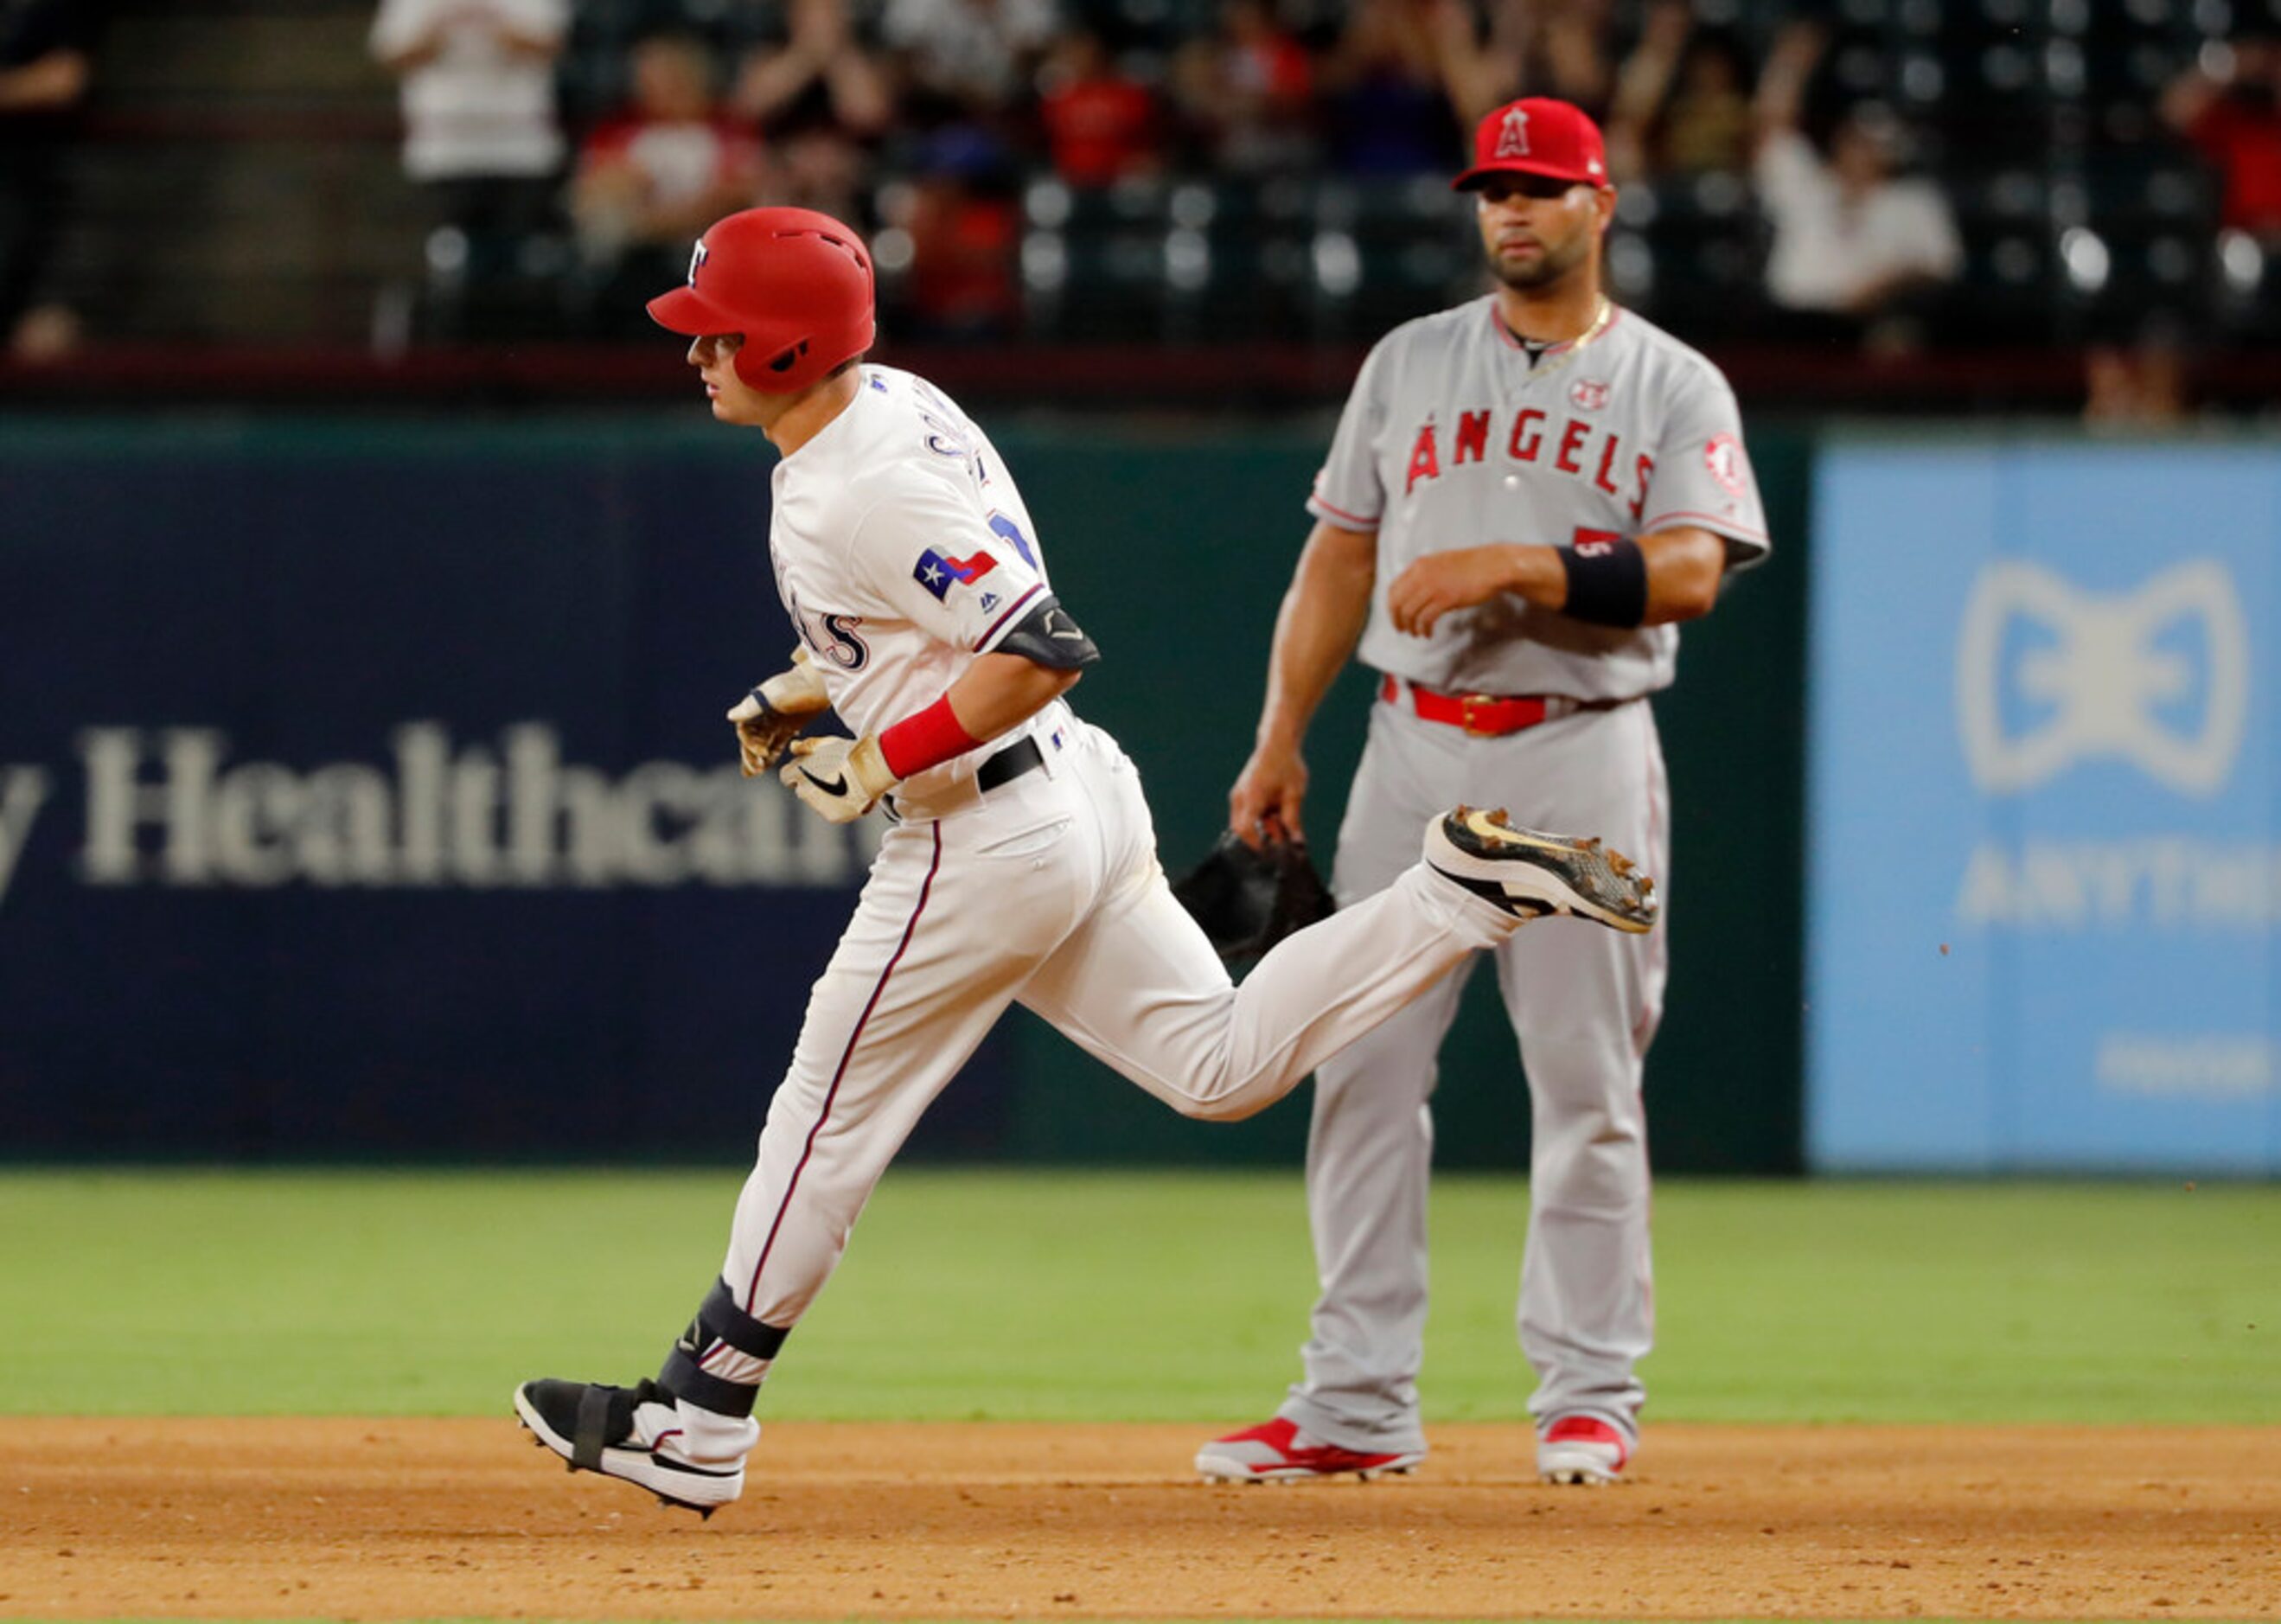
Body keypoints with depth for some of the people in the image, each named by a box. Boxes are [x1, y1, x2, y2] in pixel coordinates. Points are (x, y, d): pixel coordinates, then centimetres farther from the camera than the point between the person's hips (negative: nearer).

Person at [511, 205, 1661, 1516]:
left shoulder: (861, 497, -24)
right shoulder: (895, 401, 7)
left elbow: (1042, 653, -29)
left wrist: (873, 765, -21)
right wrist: (806, 692, 13)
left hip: (984, 842, -10)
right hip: (1081, 793, 10)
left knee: (830, 1118, 2)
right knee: (1227, 1064, 11)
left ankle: (697, 1427, 11)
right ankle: (1472, 888, 0)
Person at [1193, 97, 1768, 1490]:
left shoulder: (1677, 388, 4)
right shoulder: (1411, 364, 13)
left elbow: (1689, 574, -10)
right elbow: (1340, 557, 13)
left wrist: (1514, 564, -21)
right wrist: (1281, 736, 4)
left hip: (1582, 758, -3)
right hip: (1417, 746, 3)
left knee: (1586, 1077, -3)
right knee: (1368, 1067, -2)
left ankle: (1590, 1396, 5)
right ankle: (1359, 1405, 1)